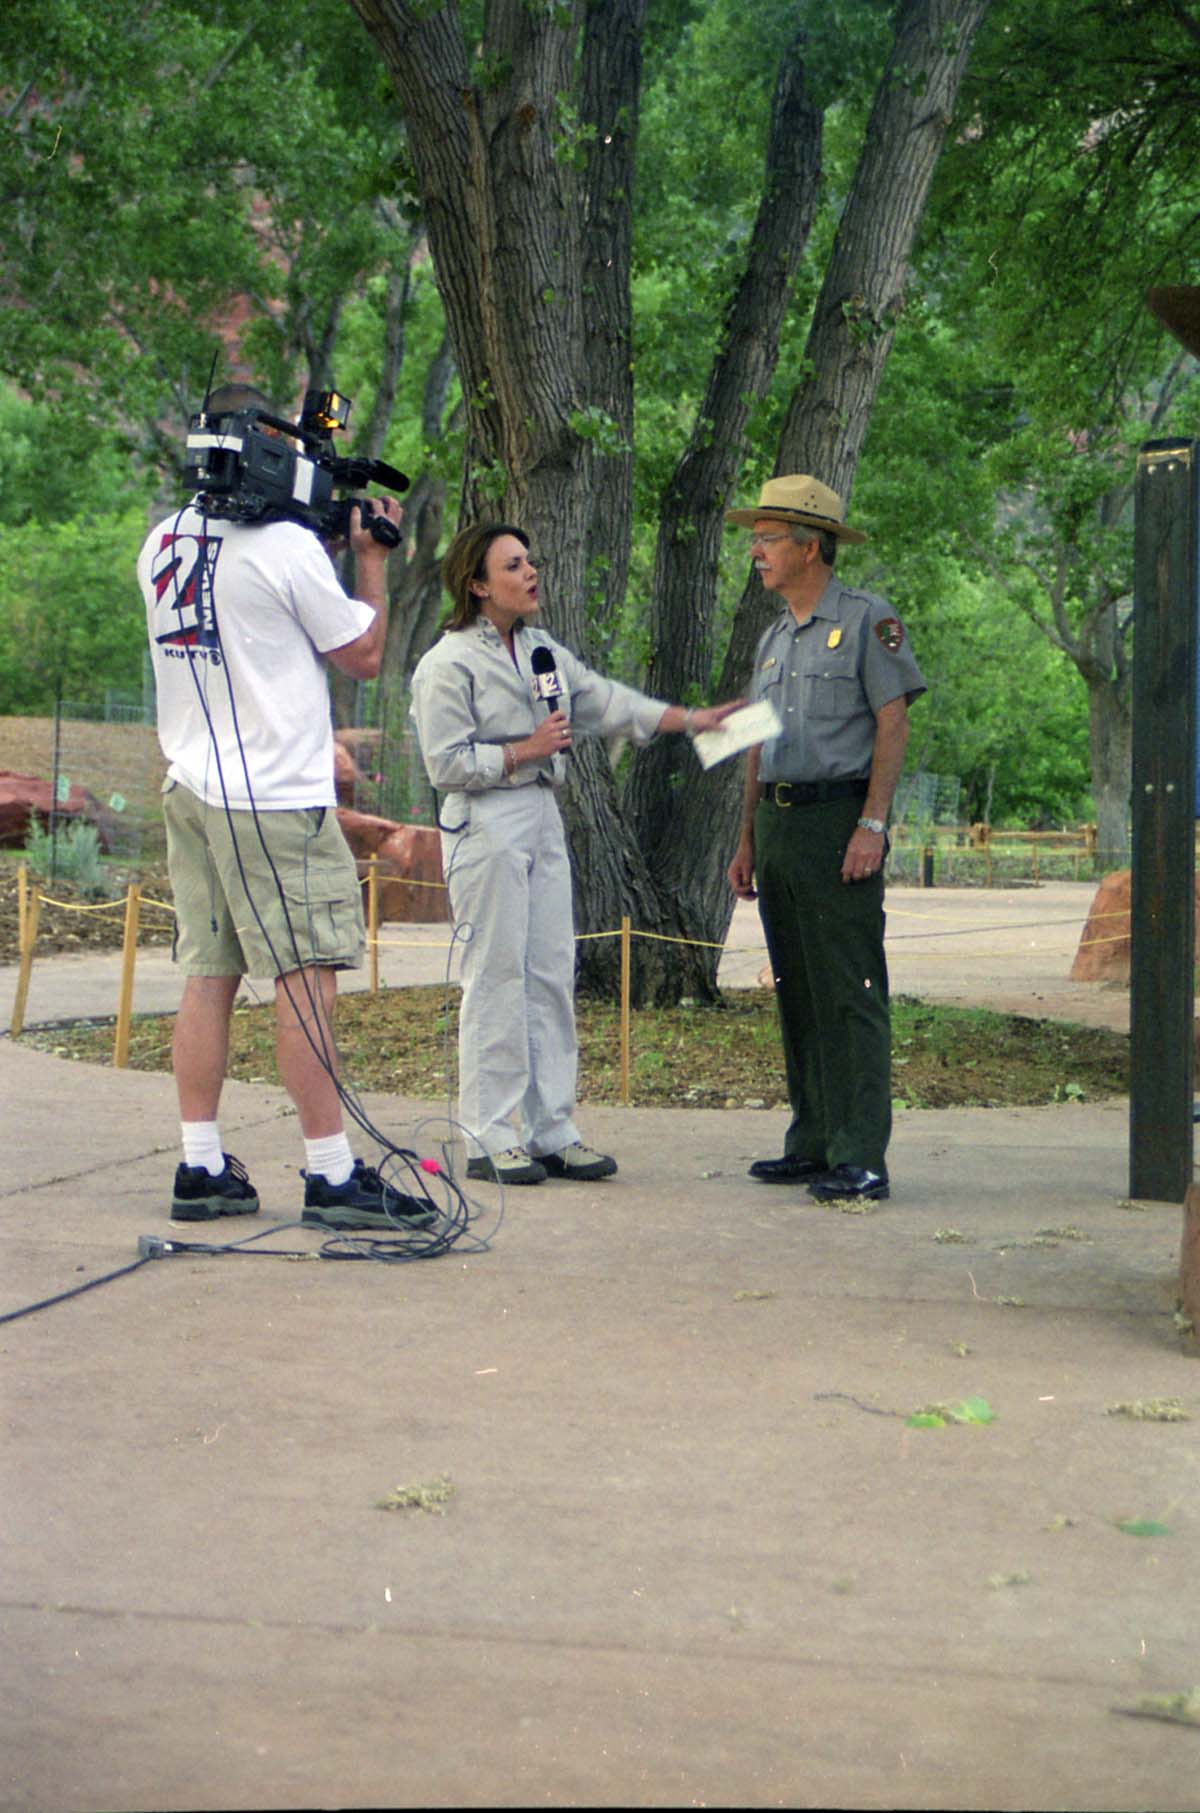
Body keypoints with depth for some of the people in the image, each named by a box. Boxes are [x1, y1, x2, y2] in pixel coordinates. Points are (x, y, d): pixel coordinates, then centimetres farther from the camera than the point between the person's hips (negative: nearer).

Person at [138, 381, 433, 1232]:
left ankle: (202, 1168, 12)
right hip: (275, 793, -7)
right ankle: (333, 1176, -3)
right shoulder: (286, 546, -11)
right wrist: (372, 559, 10)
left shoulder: (162, 544, 10)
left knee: (209, 975, 9)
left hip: (193, 786, 8)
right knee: (307, 979, -5)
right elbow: (363, 654, -2)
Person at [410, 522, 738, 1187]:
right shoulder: (449, 663, -8)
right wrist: (527, 749, -10)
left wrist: (690, 720, 10)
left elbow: (607, 702, 16)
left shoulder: (543, 651, 16)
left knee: (551, 976, 7)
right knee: (496, 979, -7)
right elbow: (447, 764, -11)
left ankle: (552, 1131, 12)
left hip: (542, 821, 8)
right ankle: (490, 1138, -1)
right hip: (485, 826, -8)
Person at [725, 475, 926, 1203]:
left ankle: (861, 1156, -9)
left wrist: (872, 824, -16)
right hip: (777, 822, 8)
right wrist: (748, 842, 17)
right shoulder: (774, 640, 19)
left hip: (839, 819, -8)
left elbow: (893, 724, -8)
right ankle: (814, 1143, 15)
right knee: (797, 994, 9)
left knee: (852, 994, -9)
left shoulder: (867, 619, -3)